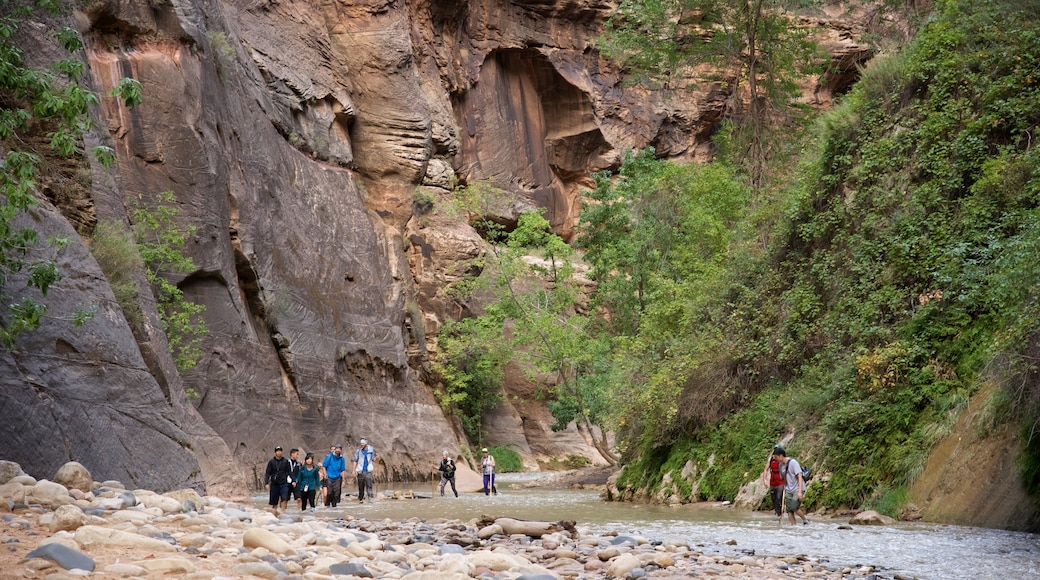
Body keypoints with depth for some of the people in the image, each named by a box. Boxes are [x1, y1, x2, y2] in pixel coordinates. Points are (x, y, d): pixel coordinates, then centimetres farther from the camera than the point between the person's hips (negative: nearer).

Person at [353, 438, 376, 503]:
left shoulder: (371, 449, 2)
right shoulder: (358, 451, 3)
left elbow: (373, 460, 9)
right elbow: (355, 461, 7)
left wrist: (374, 470, 8)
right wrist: (354, 470, 0)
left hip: (368, 471, -1)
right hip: (360, 471, 1)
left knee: (369, 485, -11)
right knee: (361, 486, 5)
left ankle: (371, 498, -13)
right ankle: (360, 498, 16)